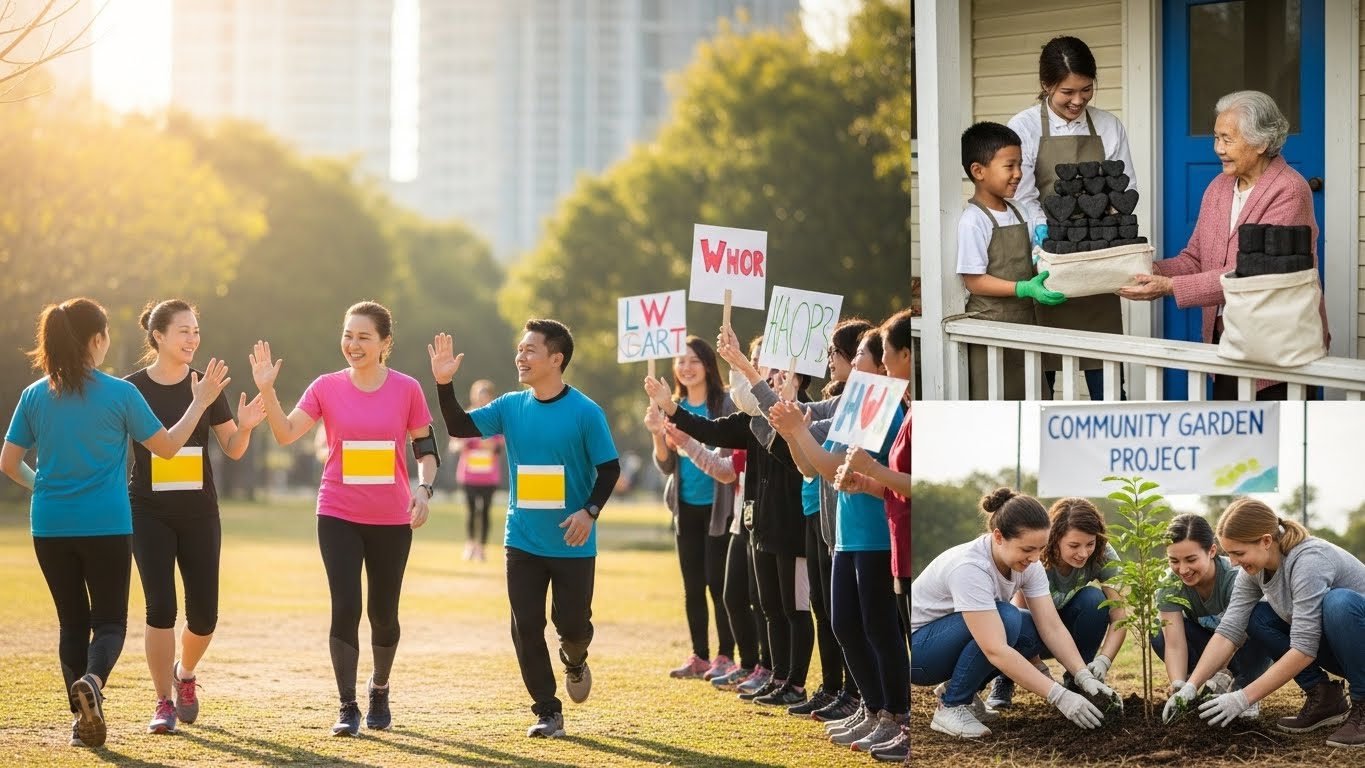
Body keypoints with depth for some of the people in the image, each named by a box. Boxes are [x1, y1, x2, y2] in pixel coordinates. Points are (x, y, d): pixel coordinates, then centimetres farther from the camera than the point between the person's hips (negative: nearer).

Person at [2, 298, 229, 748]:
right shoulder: (120, 394, -7)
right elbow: (167, 447, 1)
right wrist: (200, 403, 12)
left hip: (50, 528, 3)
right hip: (106, 526, -3)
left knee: (72, 621, 14)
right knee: (109, 621, 6)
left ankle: (83, 718, 9)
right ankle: (92, 681, -25)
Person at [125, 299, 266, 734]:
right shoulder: (132, 389, -4)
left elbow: (233, 450, 5)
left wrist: (245, 427, -15)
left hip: (199, 514, 2)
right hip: (149, 514, -2)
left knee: (204, 615, 0)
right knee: (161, 608, -11)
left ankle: (184, 673, 30)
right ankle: (164, 702, 2)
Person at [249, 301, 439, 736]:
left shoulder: (407, 389, -3)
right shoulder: (326, 387, -2)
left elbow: (426, 448, 4)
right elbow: (286, 434, -12)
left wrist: (423, 488, -13)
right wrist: (267, 390, -25)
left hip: (392, 521, 0)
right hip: (339, 517, 0)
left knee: (383, 614, 10)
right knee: (345, 610, -8)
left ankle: (379, 690, 35)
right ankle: (347, 708, -1)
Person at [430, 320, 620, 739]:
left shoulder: (585, 412, -10)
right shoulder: (511, 406, 1)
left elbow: (609, 468, -7)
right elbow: (460, 426, -2)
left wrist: (590, 511, -20)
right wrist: (444, 384, -15)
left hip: (573, 544, -3)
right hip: (523, 542, 3)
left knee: (572, 622, 1)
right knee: (526, 627, 1)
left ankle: (574, 661, 38)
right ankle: (547, 712, 12)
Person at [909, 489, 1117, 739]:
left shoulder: (1027, 562, -11)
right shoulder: (969, 568, -34)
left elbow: (1052, 627, -12)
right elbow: (995, 650, -40)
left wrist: (1085, 677, -28)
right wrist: (1059, 696, -43)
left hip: (955, 640, 8)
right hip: (915, 645, -8)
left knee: (1036, 629, -15)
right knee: (1006, 619, -31)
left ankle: (961, 690, 4)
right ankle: (951, 706, -14)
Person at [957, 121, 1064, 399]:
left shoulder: (1017, 214, 11)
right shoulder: (973, 221, -14)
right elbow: (974, 281, -16)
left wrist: (1049, 279, -1)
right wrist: (1024, 289, -24)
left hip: (1023, 322, 8)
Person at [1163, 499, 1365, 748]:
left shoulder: (1308, 561, -30)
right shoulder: (1255, 569, -7)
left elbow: (1303, 649, -33)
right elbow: (1229, 632, -11)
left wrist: (1243, 699, -32)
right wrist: (1190, 686, -22)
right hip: (1330, 648, 7)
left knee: (1339, 602, -36)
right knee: (1257, 617, -7)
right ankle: (1324, 698, 0)